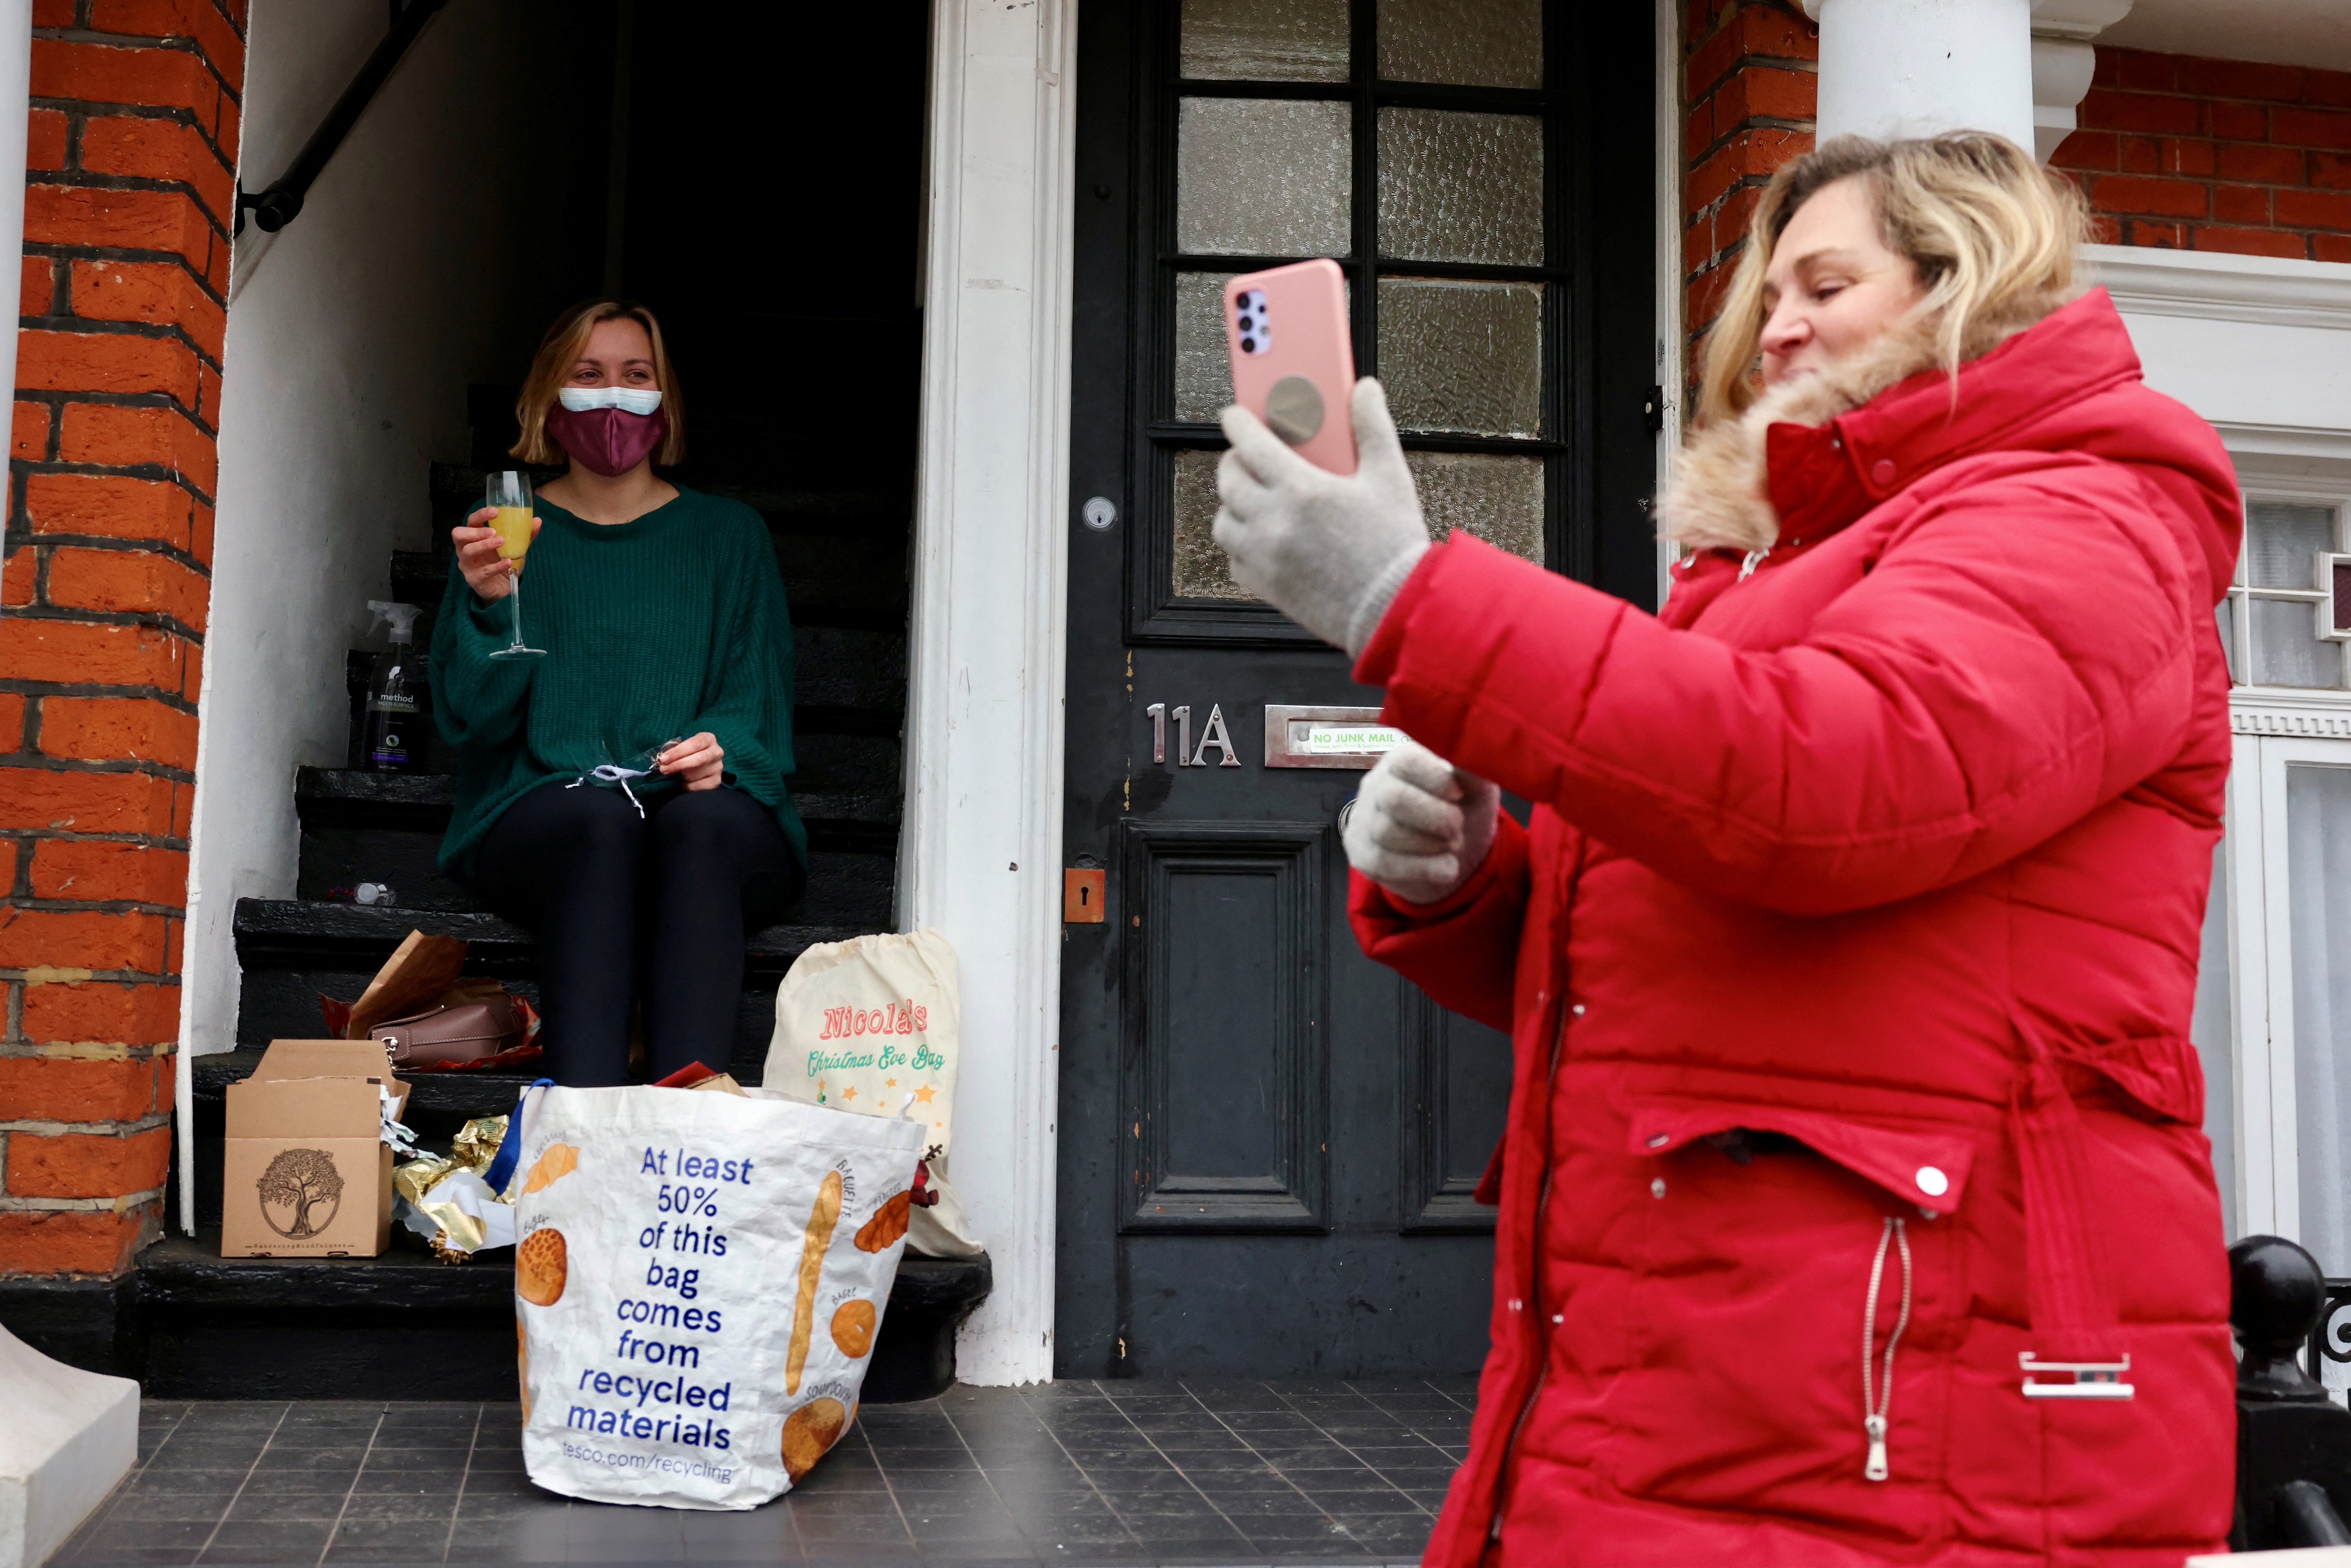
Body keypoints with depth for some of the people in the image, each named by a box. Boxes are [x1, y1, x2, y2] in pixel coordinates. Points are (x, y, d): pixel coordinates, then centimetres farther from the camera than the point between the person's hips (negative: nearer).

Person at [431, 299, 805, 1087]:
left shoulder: (730, 535, 17)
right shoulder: (505, 530, 15)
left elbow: (760, 703, 10)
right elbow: (469, 717, 6)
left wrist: (721, 746, -14)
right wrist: (489, 604, -13)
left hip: (711, 821, 1)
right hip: (540, 817, 0)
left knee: (701, 821, -35)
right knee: (600, 820, -36)